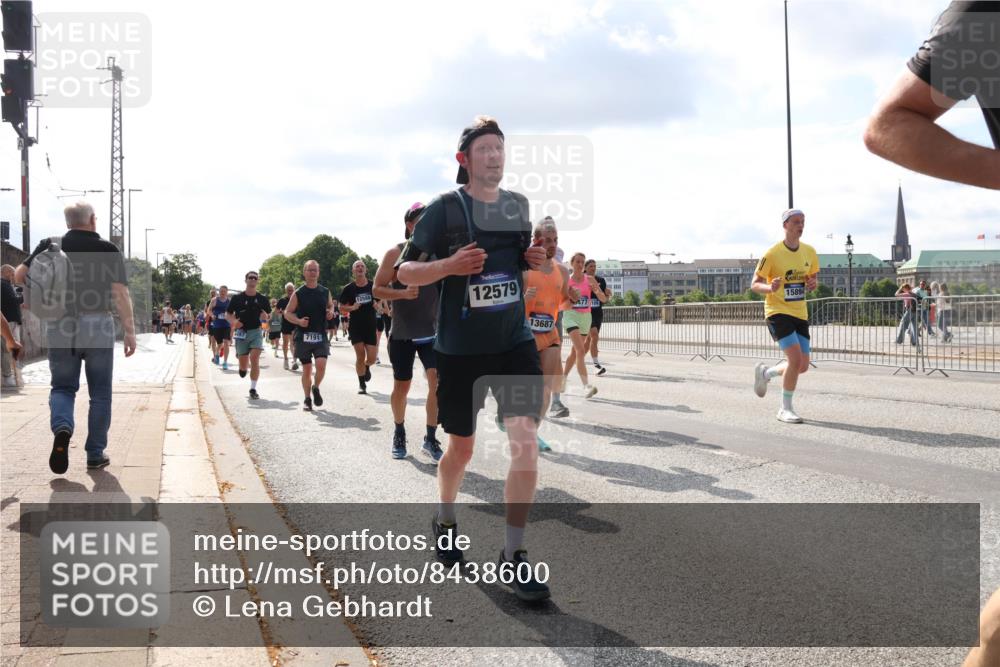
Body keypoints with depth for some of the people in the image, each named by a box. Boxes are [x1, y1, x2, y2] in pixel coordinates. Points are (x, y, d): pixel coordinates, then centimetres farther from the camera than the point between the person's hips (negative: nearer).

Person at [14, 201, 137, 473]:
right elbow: (121, 294, -10)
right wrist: (130, 331, -8)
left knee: (62, 387, 14)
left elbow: (18, 275, 7)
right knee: (100, 394, 10)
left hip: (59, 326, 2)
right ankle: (95, 454, 12)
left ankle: (61, 428, -16)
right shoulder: (107, 250, -2)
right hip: (97, 325, -2)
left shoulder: (50, 246, 4)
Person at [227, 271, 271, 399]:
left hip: (256, 332, 0)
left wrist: (264, 316, -13)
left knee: (255, 359, -15)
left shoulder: (262, 299, 3)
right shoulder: (237, 298, 0)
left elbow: (267, 316, 11)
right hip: (241, 332, 0)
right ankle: (242, 369, 43)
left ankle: (253, 389, -6)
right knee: (243, 363, 4)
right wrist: (233, 321, -15)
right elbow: (228, 314, 6)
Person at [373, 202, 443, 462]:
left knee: (438, 381, -14)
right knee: (401, 386, 8)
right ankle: (399, 433, 32)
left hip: (432, 331, 2)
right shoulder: (396, 253, -6)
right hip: (402, 333, -1)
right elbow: (377, 289, -7)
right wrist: (403, 293, -23)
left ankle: (431, 439, -3)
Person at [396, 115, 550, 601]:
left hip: (514, 343, 3)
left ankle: (513, 554, -1)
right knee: (462, 447, 12)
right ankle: (445, 519, 42)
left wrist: (535, 260, 0)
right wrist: (450, 264, -22)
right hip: (460, 349, -3)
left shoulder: (518, 206, 8)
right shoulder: (445, 209, -6)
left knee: (526, 442, -13)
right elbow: (405, 272, -4)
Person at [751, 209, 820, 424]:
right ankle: (785, 410, -6)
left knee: (803, 365, 3)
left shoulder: (809, 252, 6)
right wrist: (770, 288, -29)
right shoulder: (772, 254, -11)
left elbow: (813, 277, 19)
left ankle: (765, 373, 32)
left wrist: (813, 284, -5)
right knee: (795, 358, -20)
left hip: (800, 313, 6)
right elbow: (755, 284, -7)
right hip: (777, 311, -6)